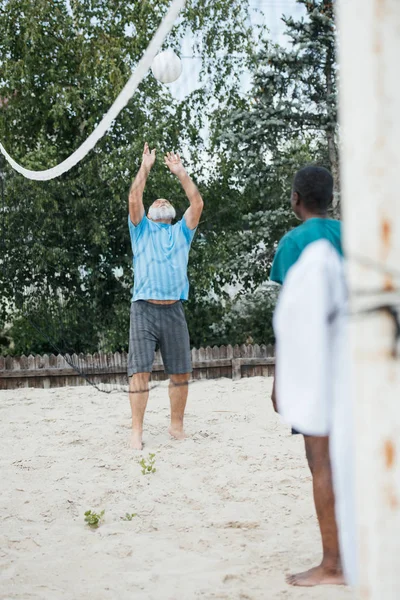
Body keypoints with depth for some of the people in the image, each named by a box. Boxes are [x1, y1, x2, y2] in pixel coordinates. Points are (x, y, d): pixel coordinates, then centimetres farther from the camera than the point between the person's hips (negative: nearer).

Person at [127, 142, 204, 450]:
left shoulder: (181, 232, 20)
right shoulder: (141, 230, 16)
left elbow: (197, 203, 8)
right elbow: (134, 199, 1)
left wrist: (181, 172, 9)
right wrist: (146, 167, 2)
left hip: (174, 310, 2)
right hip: (144, 309, -2)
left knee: (181, 372, 4)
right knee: (140, 370, -8)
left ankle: (177, 426, 17)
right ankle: (137, 431, -6)